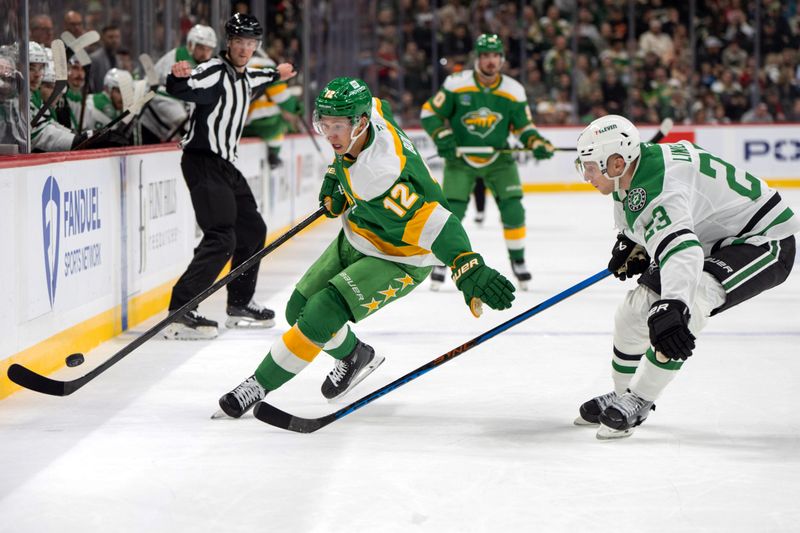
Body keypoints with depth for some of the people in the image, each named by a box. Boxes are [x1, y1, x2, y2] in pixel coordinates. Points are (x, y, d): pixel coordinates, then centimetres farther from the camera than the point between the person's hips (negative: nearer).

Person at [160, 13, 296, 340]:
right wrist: (178, 77, -53)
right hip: (203, 162, -10)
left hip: (225, 165, 10)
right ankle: (179, 312, -21)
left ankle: (239, 305, 28)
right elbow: (182, 89, -32)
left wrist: (276, 75, 53)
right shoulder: (215, 71, -14)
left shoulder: (244, 77, 13)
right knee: (222, 238, -20)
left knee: (253, 230, 17)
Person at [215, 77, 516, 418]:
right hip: (355, 238, 9)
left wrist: (469, 268, -58)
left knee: (320, 315, -20)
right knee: (299, 309, 11)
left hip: (397, 261, -9)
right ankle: (354, 356, 38)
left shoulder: (379, 177, -40)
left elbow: (432, 221, -46)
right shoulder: (373, 115, -16)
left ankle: (261, 384, -2)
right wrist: (336, 175, 7)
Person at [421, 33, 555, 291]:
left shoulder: (513, 91, -6)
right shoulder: (457, 84, -13)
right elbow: (430, 113, -7)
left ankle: (518, 260, 11)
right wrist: (443, 137, -20)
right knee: (452, 210, -11)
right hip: (460, 157, -2)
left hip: (498, 158, 2)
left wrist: (538, 143, -14)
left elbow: (523, 125, 4)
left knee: (513, 209, -8)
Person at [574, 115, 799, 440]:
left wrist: (671, 309, -66)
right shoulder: (631, 171, -5)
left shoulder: (657, 187, -35)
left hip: (764, 240, -11)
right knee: (638, 305, 6)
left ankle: (638, 401, -20)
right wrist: (630, 245, 9)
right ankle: (622, 394, 26)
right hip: (711, 240, 11)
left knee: (687, 302, -32)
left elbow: (681, 250, -53)